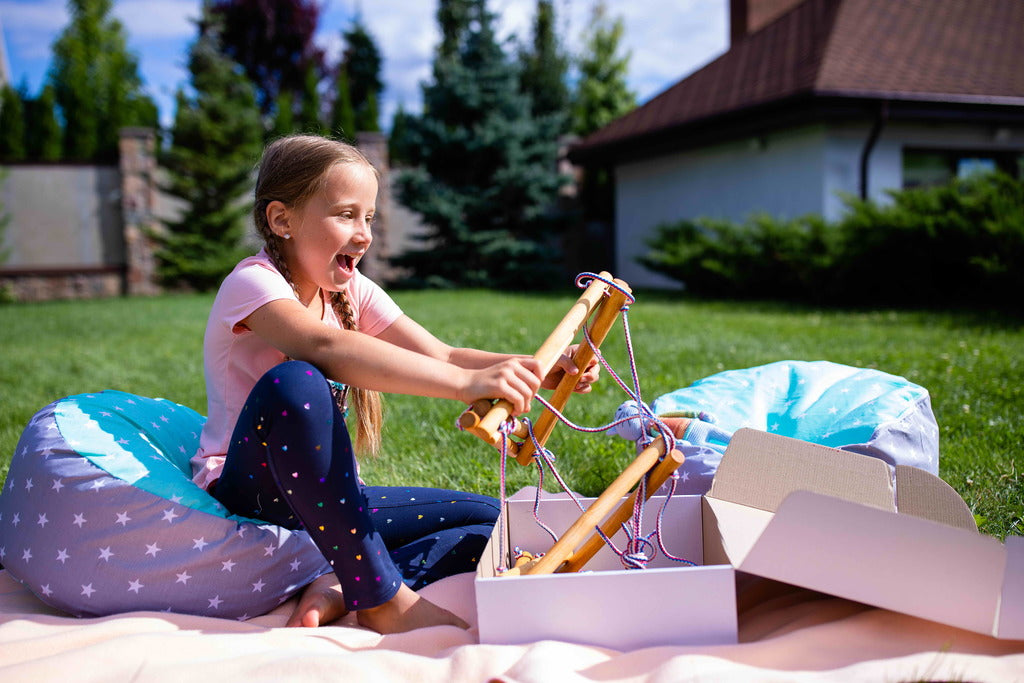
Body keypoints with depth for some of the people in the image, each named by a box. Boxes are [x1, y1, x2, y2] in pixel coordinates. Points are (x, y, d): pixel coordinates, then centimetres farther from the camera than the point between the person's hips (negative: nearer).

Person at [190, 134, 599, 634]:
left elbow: (440, 357, -6)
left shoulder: (354, 293, 4)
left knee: (486, 520, -2)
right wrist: (466, 382, -48)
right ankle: (381, 597, -28)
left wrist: (543, 370, -23)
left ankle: (339, 591, -21)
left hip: (326, 498, 7)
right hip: (244, 494, -7)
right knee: (294, 383, -37)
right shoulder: (253, 284, -17)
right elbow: (328, 348, -38)